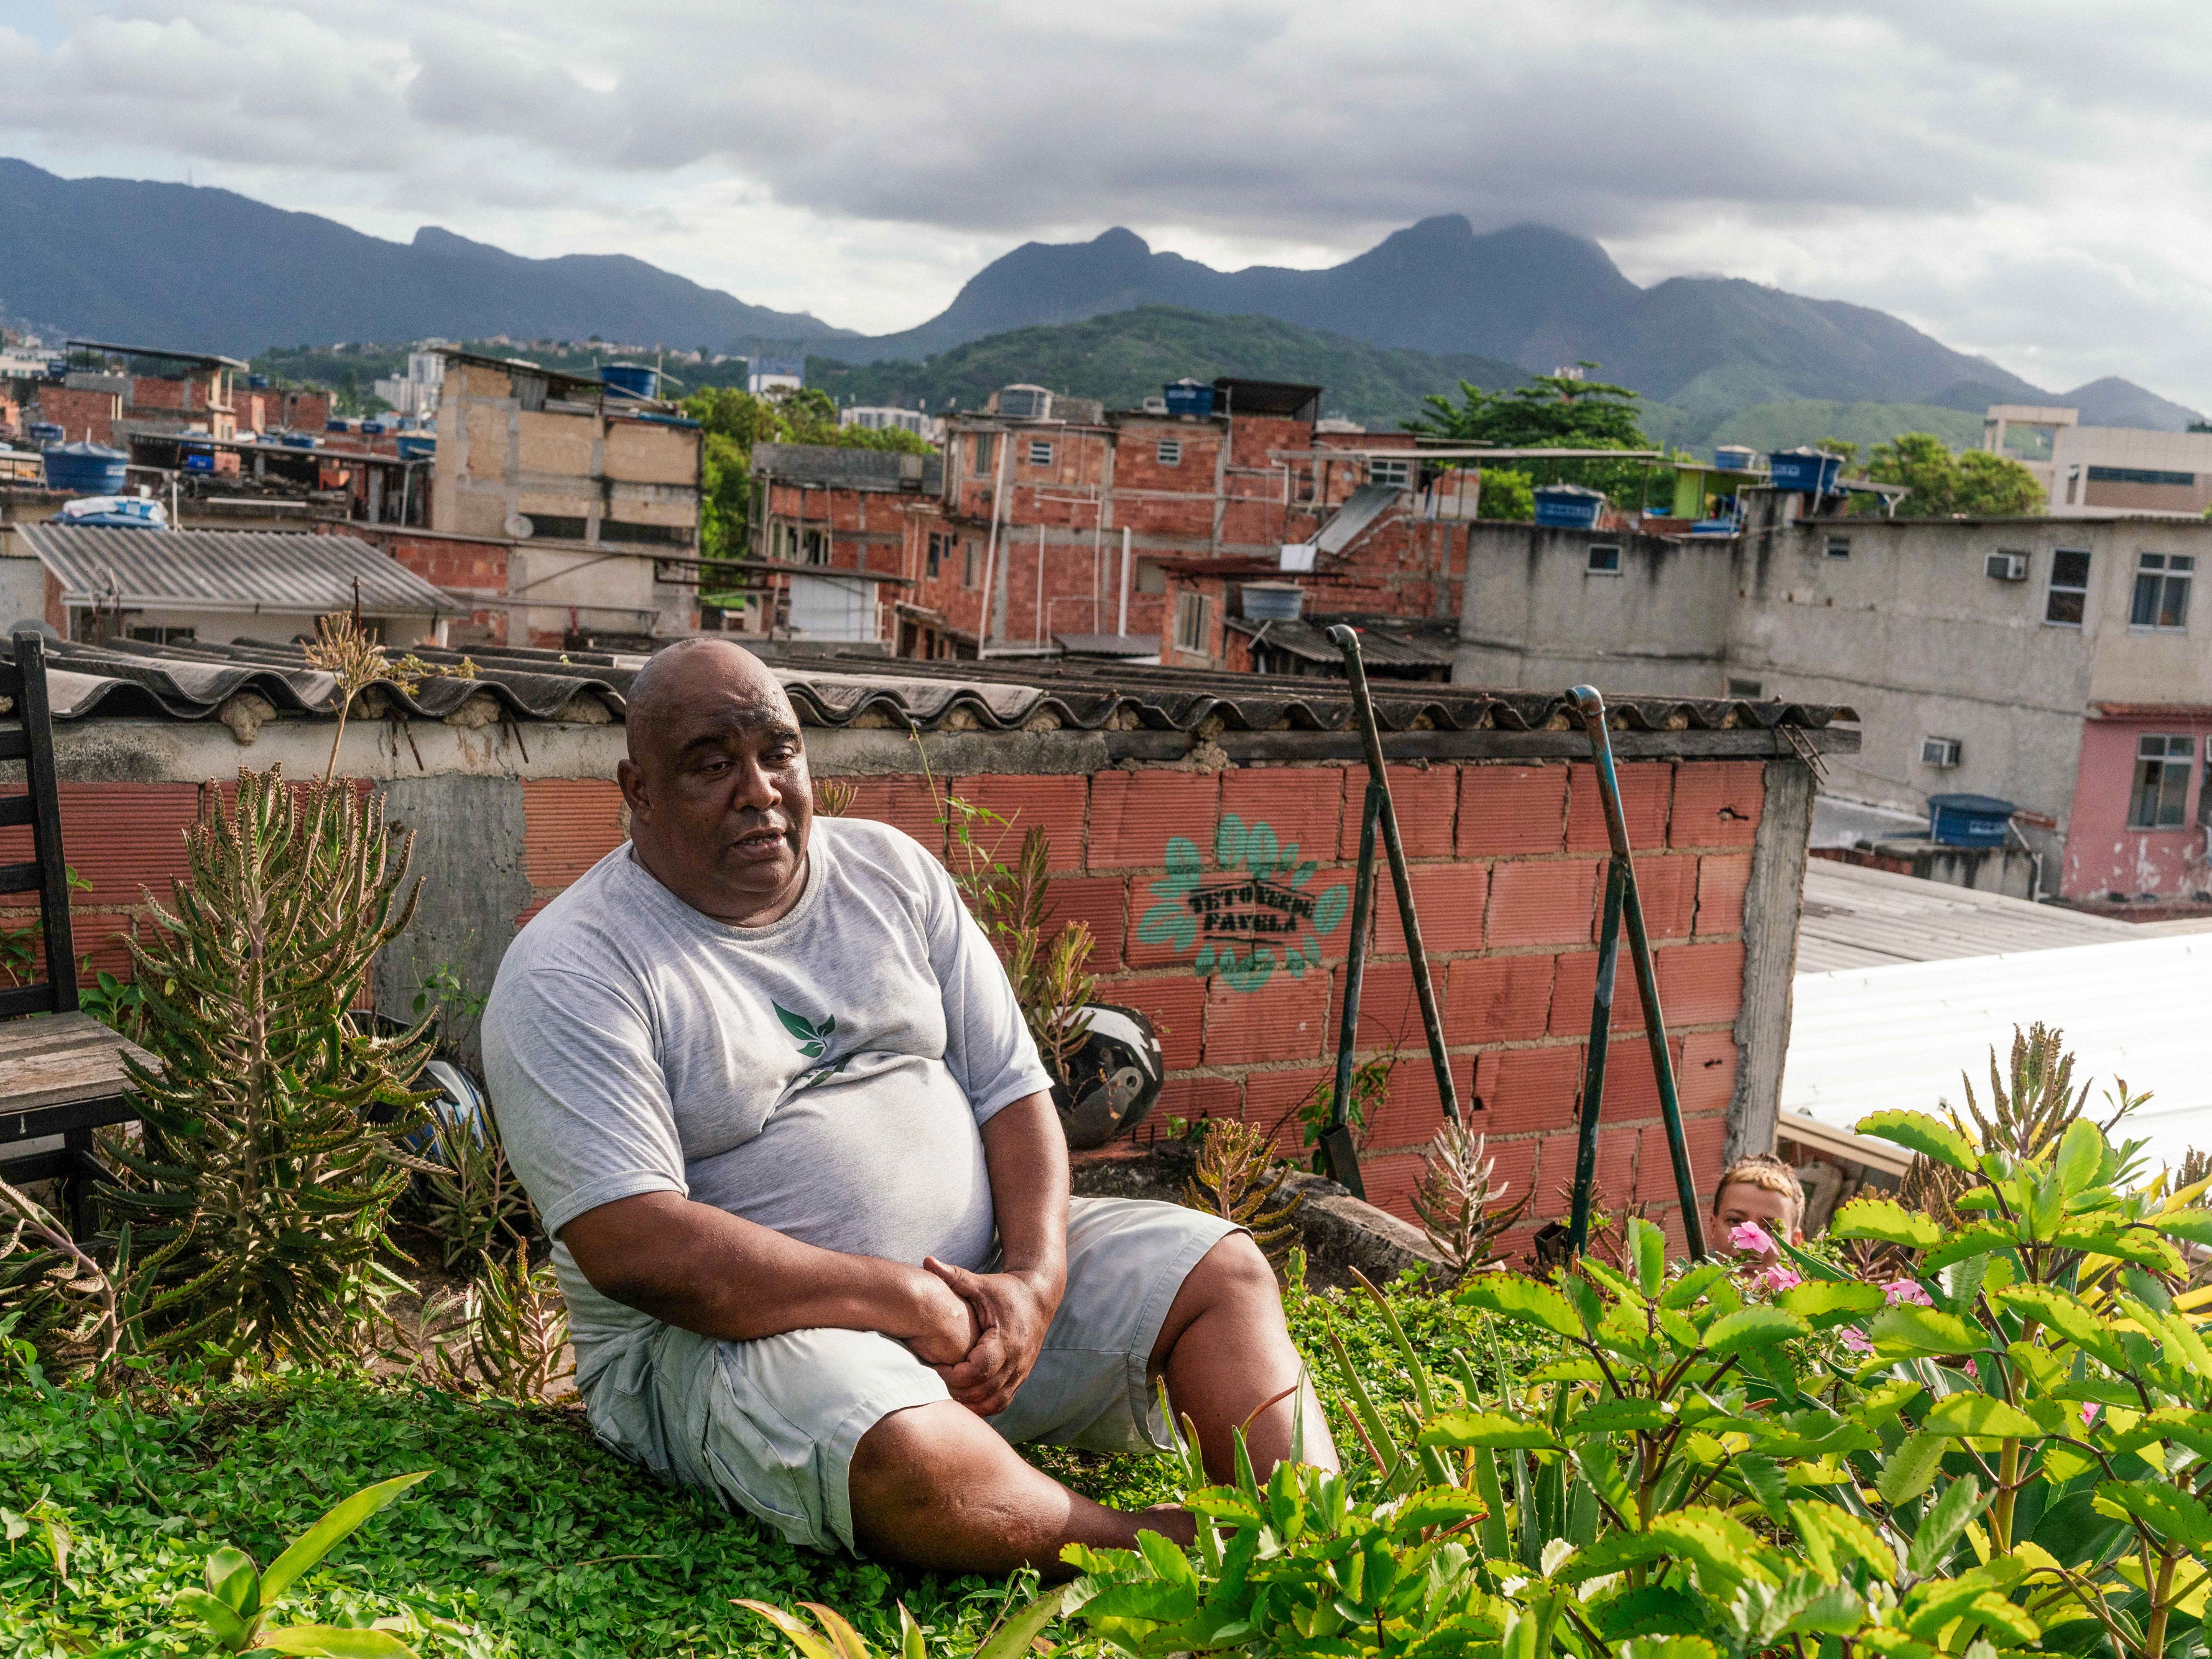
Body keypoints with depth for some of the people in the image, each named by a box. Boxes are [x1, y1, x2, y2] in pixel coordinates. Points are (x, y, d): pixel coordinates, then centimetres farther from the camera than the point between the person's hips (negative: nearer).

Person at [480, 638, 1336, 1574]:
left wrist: (1035, 1279, -12)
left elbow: (1010, 1086, 7)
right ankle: (1181, 1557, -17)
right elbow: (634, 1249, -22)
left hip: (972, 1273, 7)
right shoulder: (569, 977, -12)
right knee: (907, 1454, -37)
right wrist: (912, 1302, -23)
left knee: (1223, 1270, -4)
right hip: (732, 1327, -6)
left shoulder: (891, 871, 8)